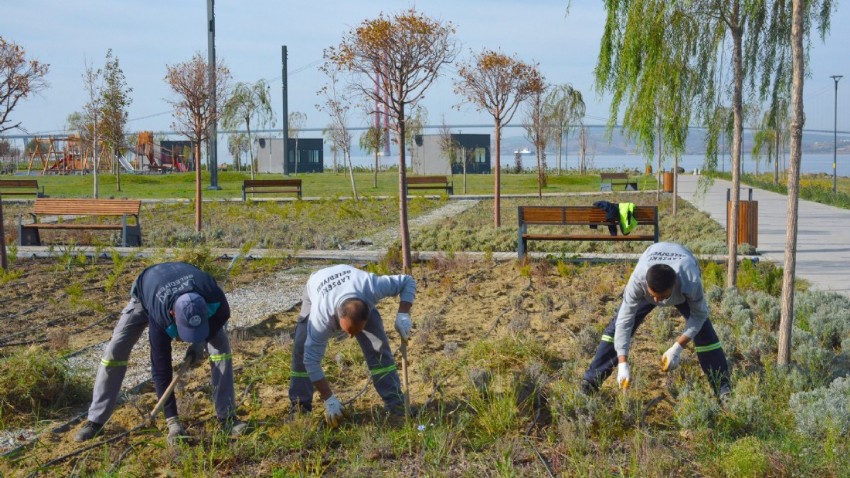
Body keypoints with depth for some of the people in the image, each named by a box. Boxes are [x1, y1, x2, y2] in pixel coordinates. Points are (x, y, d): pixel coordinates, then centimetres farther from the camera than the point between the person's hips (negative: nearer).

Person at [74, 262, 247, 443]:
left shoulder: (212, 294, -42)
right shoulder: (159, 317, -45)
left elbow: (223, 313, -14)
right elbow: (160, 367, -37)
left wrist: (200, 342, -28)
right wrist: (172, 420, -37)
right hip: (145, 294, -2)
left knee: (220, 343, -15)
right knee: (115, 350, -15)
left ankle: (226, 417, -6)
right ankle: (95, 420, -2)